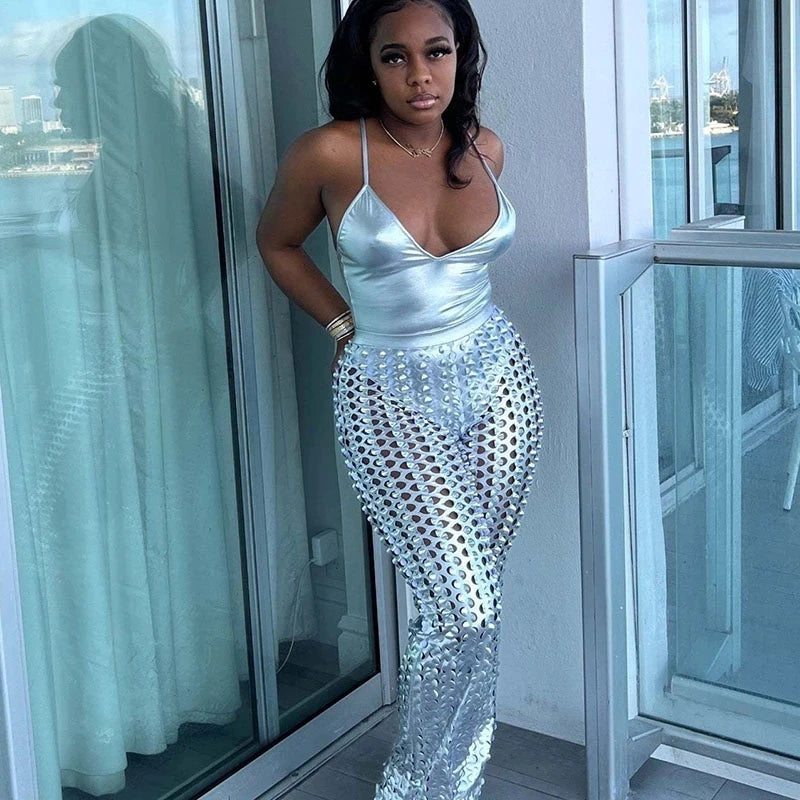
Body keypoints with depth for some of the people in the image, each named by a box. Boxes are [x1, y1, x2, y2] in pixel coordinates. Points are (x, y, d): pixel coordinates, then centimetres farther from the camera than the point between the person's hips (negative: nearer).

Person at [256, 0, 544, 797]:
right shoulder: (329, 153, -12)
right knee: (463, 610, -10)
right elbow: (277, 242, 6)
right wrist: (345, 323, 3)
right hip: (389, 396, -4)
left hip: (498, 378, 4)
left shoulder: (484, 148, 2)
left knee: (471, 603, 8)